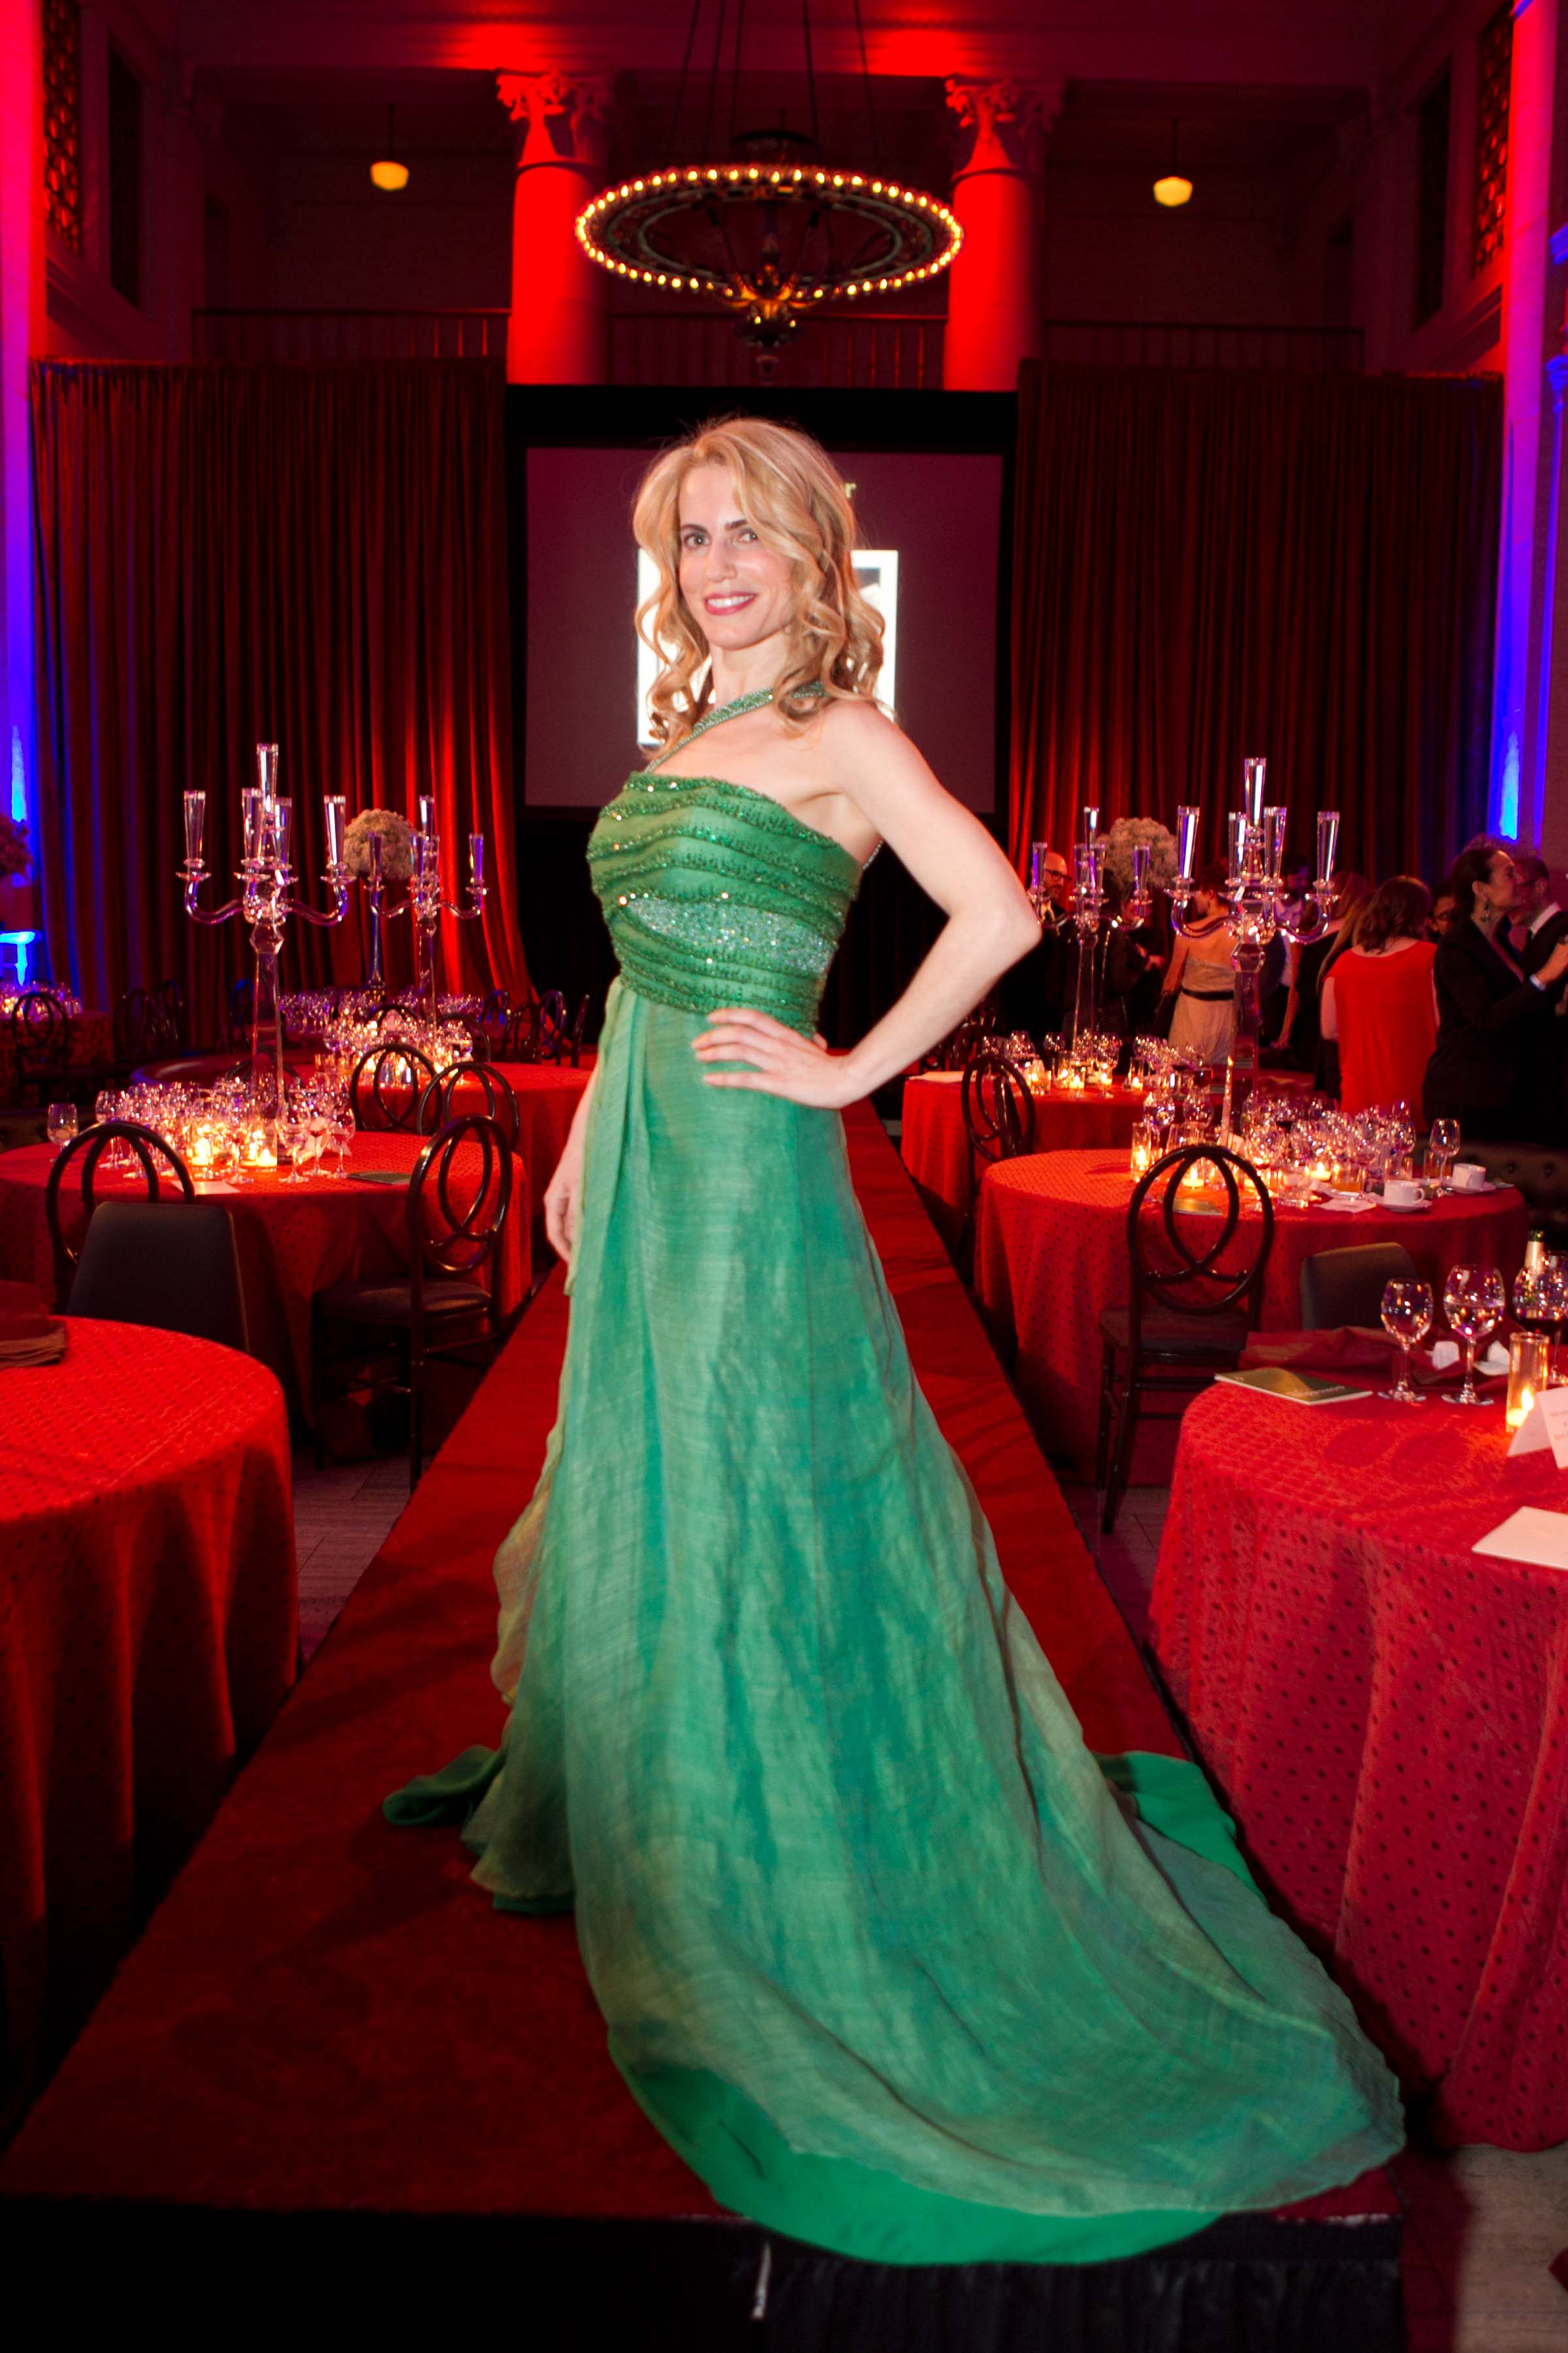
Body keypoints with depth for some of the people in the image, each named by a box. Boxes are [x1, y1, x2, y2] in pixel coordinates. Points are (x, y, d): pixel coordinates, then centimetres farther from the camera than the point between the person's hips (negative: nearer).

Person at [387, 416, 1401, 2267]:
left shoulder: (840, 734, -8)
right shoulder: (679, 734, 15)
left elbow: (996, 916, -19)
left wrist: (849, 1070, -14)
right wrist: (584, 1150, 17)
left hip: (746, 1162, -8)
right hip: (643, 1156, 8)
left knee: (750, 1498, 1)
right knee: (641, 1480, 16)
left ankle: (765, 1874, 17)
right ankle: (614, 1812, 35)